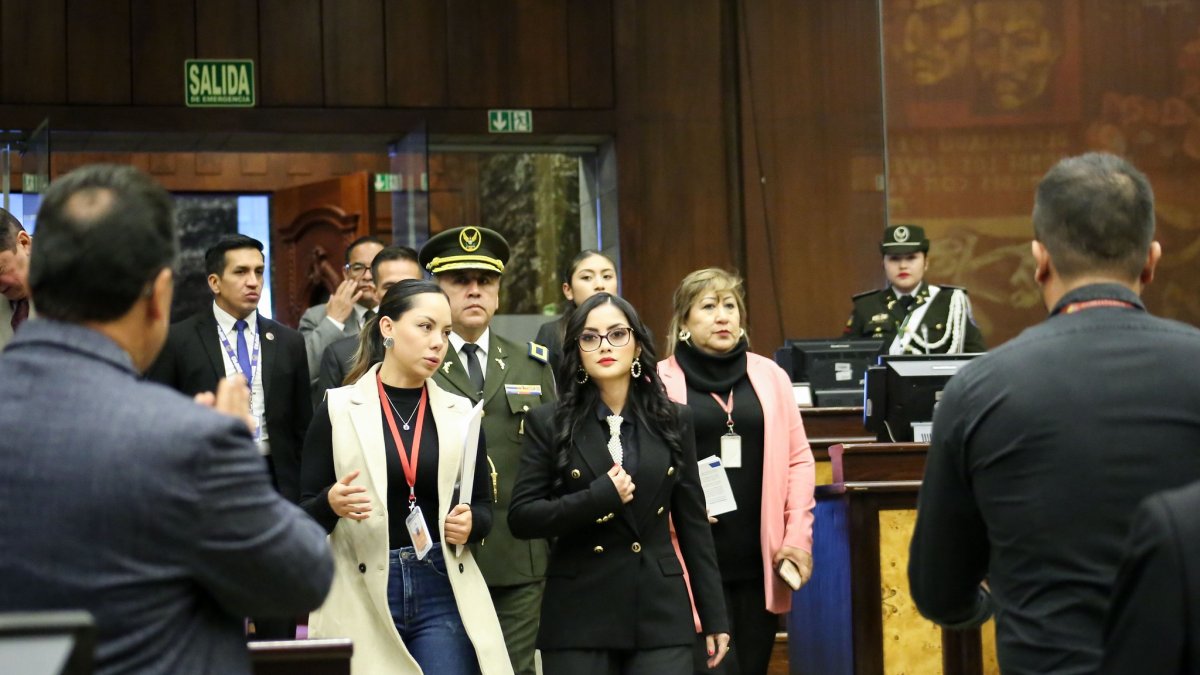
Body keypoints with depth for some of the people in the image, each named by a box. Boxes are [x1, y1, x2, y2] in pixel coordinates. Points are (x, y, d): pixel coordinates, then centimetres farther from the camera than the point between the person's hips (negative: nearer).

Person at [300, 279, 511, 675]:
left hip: (443, 595, 2)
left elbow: (485, 508, 14)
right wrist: (332, 503, -21)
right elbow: (303, 516, 1)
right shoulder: (338, 409, 0)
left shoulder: (459, 414, 9)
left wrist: (470, 523, -8)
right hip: (362, 596, -2)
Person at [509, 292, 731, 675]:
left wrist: (714, 616, 8)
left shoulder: (673, 421, 8)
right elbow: (520, 518, -4)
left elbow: (693, 523, 9)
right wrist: (600, 498, -15)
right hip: (579, 618, -1)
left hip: (661, 615, 1)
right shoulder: (549, 424, 2)